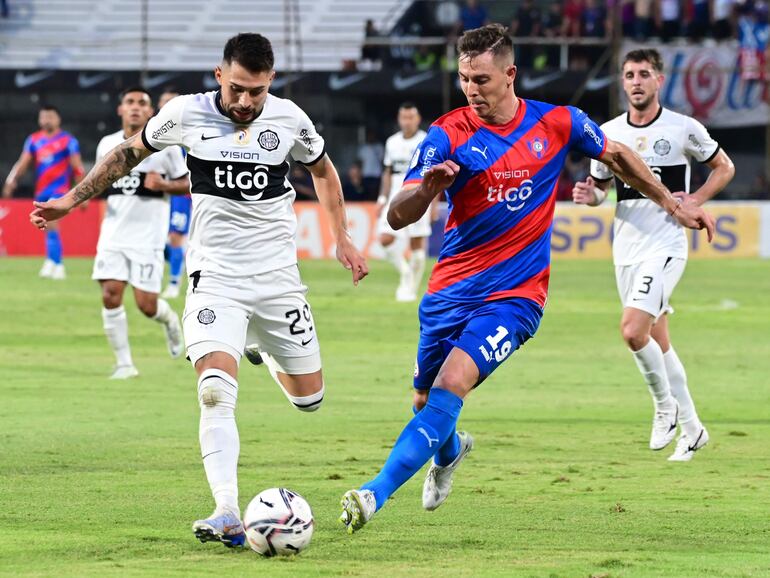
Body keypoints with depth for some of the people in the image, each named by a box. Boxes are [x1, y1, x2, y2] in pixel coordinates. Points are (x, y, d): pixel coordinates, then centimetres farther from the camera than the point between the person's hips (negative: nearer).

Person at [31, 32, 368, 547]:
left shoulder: (289, 119, -5)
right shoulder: (186, 114, -8)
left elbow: (323, 170, 16)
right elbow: (130, 153, 10)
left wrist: (342, 238, 14)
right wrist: (72, 200, 8)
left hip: (278, 278, 2)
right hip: (215, 278, -2)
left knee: (309, 398, 8)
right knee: (216, 393, -22)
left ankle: (265, 353, 42)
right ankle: (228, 515, -26)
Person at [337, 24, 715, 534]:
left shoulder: (558, 123, -4)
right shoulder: (448, 134, -8)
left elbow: (617, 155, 17)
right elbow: (397, 217, -15)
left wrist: (672, 203, 20)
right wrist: (426, 188, -37)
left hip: (515, 294, -2)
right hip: (451, 289, 2)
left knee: (452, 383, -22)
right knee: (426, 400, 11)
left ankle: (376, 493, -27)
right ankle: (449, 452, 49)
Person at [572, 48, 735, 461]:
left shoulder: (684, 129, -5)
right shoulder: (608, 133, 6)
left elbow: (724, 168, 8)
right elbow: (600, 186, 18)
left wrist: (695, 201, -7)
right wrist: (589, 195, -6)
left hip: (665, 245, -5)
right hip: (625, 250, 5)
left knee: (633, 330, -21)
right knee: (658, 341, 10)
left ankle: (665, 405, 1)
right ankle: (691, 427, 21)